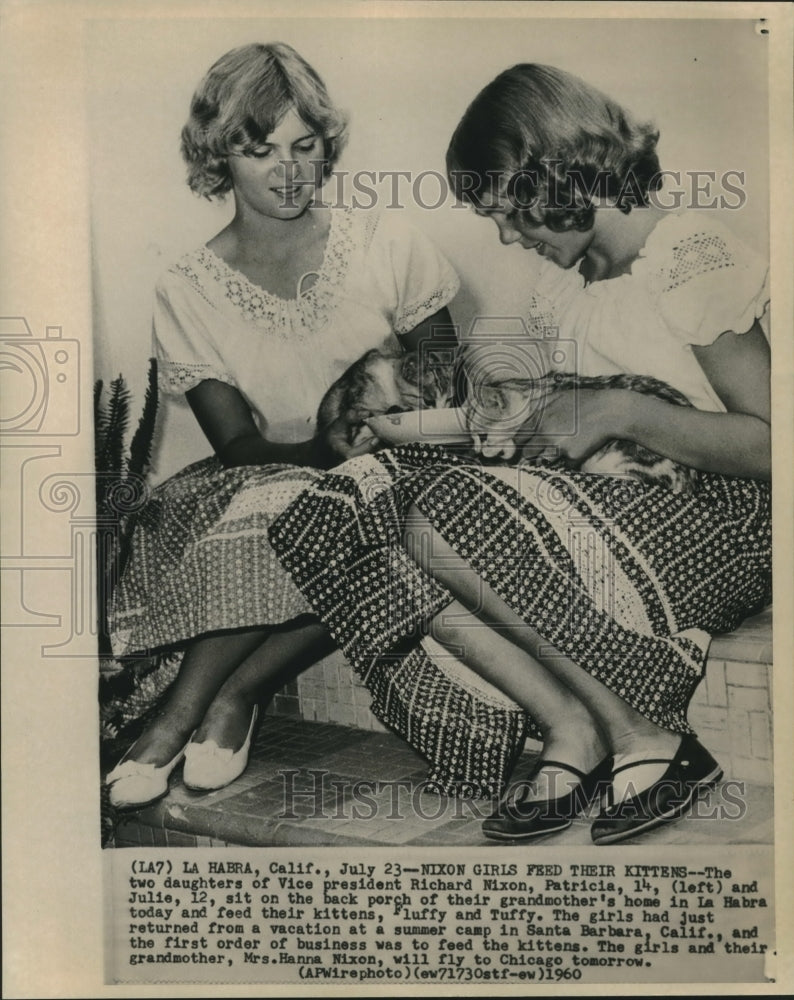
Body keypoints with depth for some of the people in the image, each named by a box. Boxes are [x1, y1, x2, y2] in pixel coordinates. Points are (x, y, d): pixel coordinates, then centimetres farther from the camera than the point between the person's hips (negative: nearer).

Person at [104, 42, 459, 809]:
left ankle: (184, 714, -19)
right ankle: (227, 705, -19)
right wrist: (336, 445, -26)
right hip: (269, 493, 0)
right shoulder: (186, 292, 0)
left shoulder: (387, 247, 1)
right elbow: (239, 446, -7)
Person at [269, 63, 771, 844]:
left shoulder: (692, 256, -9)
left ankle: (641, 734, -15)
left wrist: (621, 411, -22)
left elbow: (768, 444, -15)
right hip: (605, 499, 7)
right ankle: (568, 729, -15)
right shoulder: (560, 272, 14)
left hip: (720, 517, -7)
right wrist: (506, 375, 2)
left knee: (444, 518, -29)